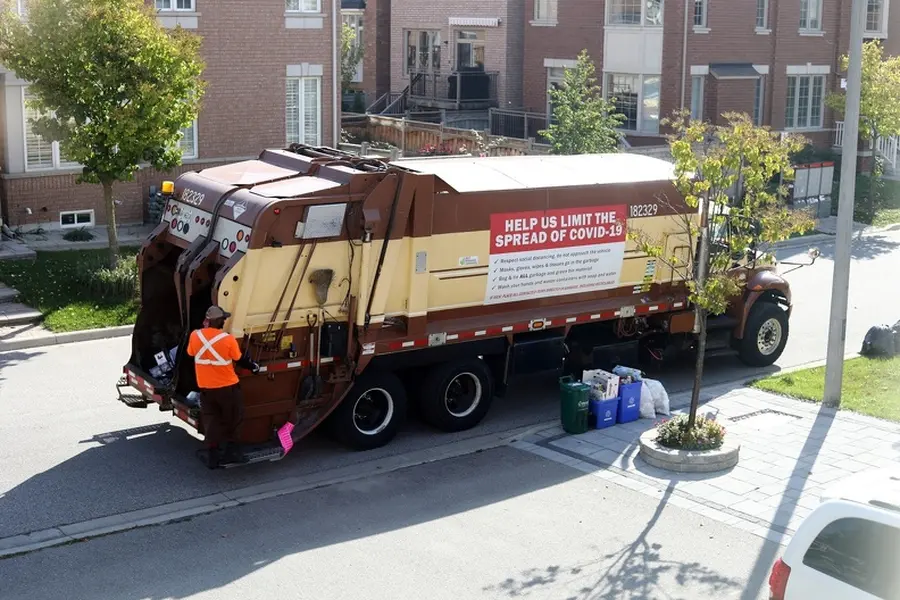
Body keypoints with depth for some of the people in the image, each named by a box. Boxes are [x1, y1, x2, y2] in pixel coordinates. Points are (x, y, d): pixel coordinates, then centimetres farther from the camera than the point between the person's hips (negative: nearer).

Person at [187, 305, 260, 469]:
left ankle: (213, 455, 10)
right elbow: (240, 360, -5)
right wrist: (253, 366, 15)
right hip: (227, 386, -3)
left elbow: (191, 355, 9)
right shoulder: (228, 339, -17)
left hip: (205, 387, 3)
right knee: (233, 418, 16)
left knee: (211, 420, 11)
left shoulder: (195, 336, -8)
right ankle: (231, 449, 19)